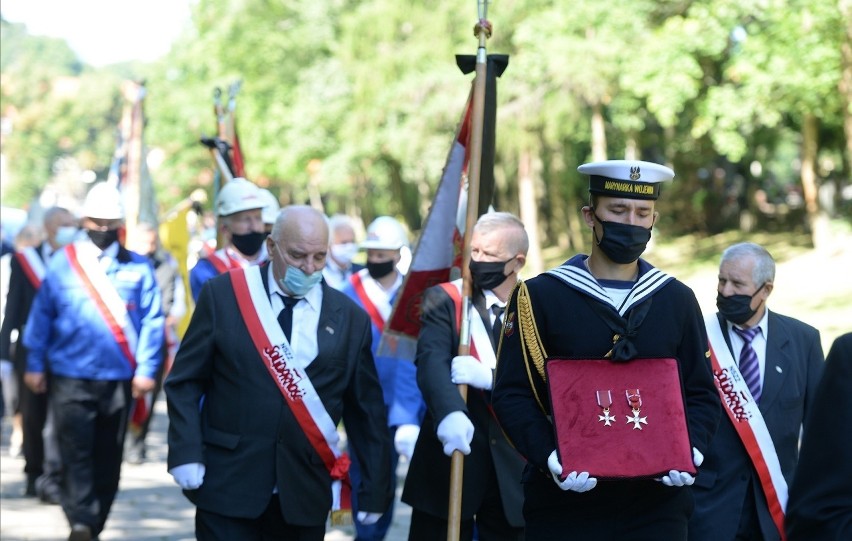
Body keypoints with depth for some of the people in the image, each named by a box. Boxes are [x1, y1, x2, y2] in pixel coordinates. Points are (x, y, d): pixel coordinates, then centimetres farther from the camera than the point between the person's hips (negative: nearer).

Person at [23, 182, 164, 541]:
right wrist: (35, 364, 2)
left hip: (120, 378, 1)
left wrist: (146, 369, -7)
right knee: (76, 451, -12)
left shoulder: (137, 268, 2)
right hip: (71, 377, -1)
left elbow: (152, 321, 0)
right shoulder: (63, 263, 2)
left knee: (108, 457, 8)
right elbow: (41, 316, 5)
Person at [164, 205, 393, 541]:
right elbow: (184, 383, 3)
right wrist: (186, 454, -9)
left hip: (304, 498, 2)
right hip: (228, 486, -2)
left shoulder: (350, 319, 5)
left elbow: (367, 412, 9)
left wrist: (374, 494, 8)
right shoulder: (223, 295, 1)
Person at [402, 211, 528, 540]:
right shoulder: (443, 300, 2)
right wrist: (449, 413, -36)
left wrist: (490, 376, -23)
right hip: (450, 456, -1)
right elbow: (431, 362, -16)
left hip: (514, 465, 1)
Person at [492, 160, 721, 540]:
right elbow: (513, 393, -3)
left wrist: (690, 451, -9)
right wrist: (549, 457, -18)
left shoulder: (677, 300, 10)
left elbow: (701, 395, 11)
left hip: (656, 501, 2)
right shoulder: (539, 296, 1)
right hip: (564, 502, -2)